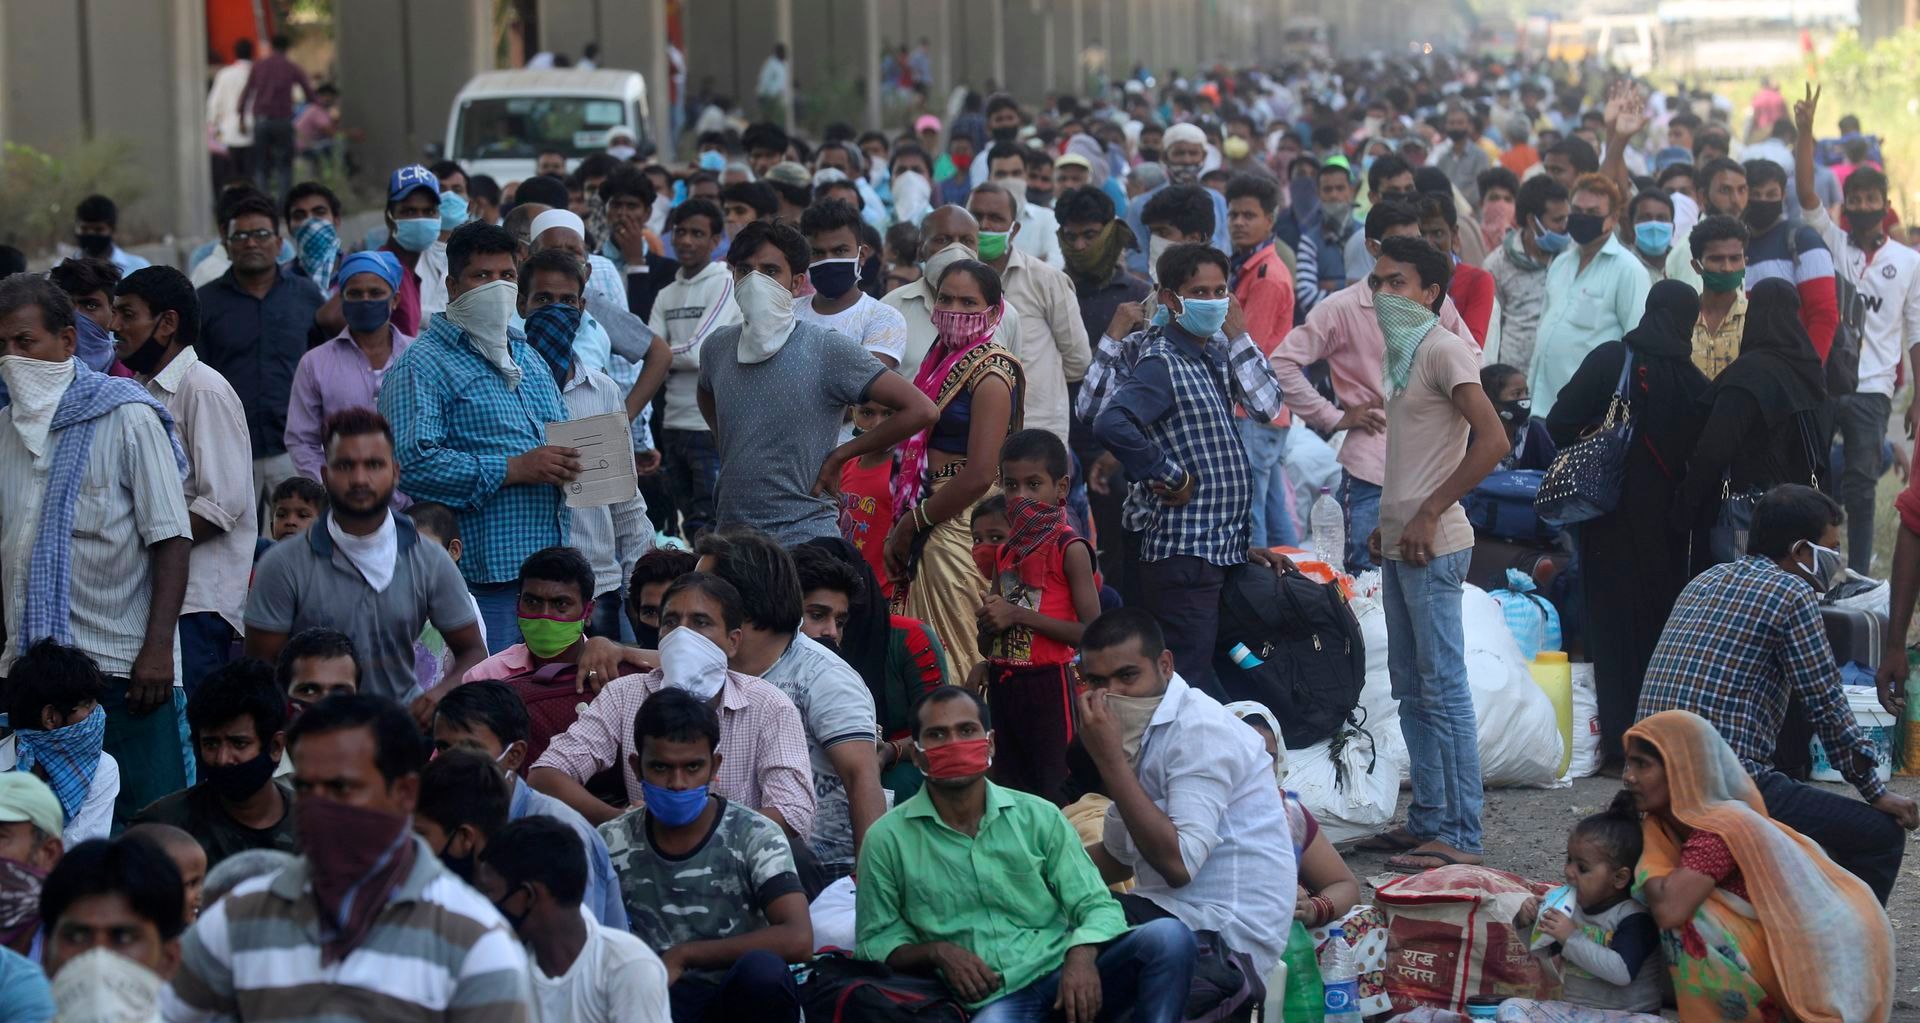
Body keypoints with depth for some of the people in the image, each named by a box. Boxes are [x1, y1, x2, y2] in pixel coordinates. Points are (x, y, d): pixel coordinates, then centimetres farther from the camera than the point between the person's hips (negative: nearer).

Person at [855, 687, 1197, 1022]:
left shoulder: (1039, 817, 8)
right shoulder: (888, 839, 4)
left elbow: (1098, 906, 5)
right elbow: (875, 944, 10)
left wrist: (1082, 957, -17)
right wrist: (936, 951, -11)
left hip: (1064, 973, 4)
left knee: (1169, 936, -22)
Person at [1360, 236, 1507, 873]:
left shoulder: (1443, 349, -11)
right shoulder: (1403, 351, 17)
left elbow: (1492, 441, -21)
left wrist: (1428, 514, -19)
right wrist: (1388, 524, 16)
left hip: (1433, 549, -10)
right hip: (1401, 547, 10)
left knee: (1443, 691, -8)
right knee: (1411, 689, 14)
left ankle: (1460, 836, -6)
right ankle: (1429, 818, 21)